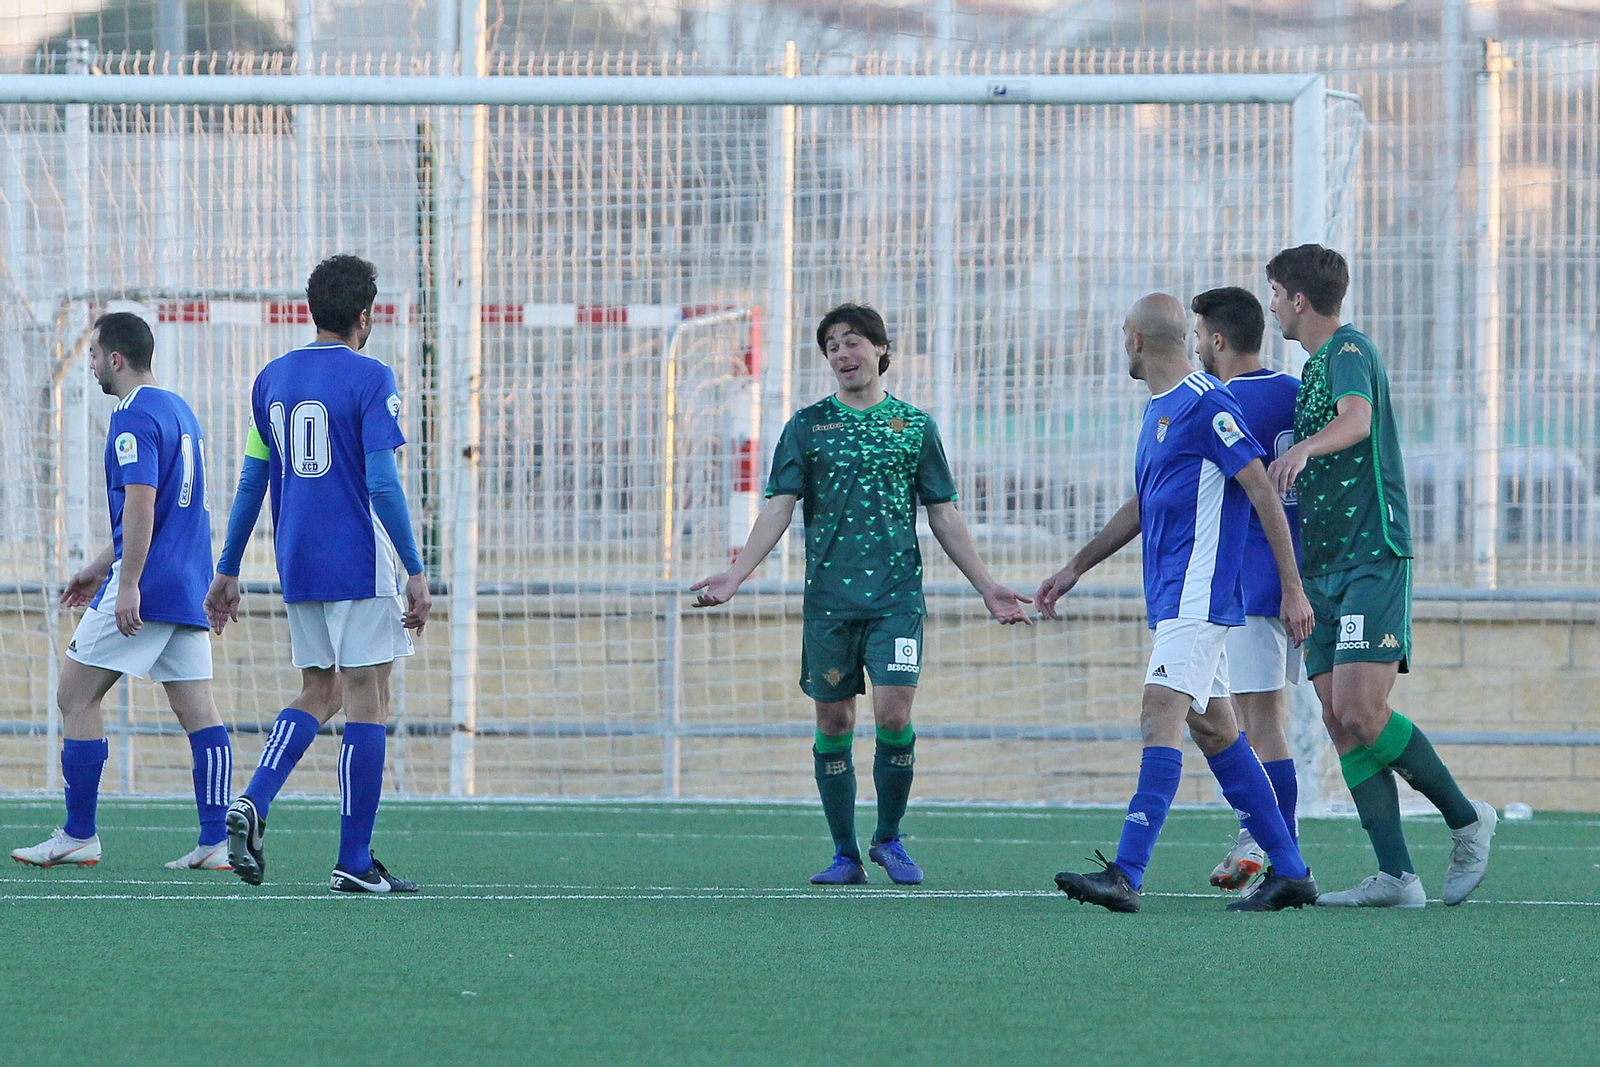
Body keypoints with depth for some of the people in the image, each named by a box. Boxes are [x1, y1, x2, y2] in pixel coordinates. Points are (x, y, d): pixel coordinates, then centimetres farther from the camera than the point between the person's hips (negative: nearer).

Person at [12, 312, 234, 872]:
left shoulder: (134, 418, -11)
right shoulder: (179, 411, 18)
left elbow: (141, 504, -21)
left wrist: (128, 584, -24)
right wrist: (100, 567, 31)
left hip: (145, 591, -9)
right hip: (189, 589, 9)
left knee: (76, 696, 0)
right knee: (197, 709, 3)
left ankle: (79, 835, 0)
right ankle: (216, 841, -3)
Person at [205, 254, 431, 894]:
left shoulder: (272, 379, 9)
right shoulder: (370, 379, -9)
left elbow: (251, 482, 12)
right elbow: (382, 483, -16)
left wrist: (227, 571, 18)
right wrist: (416, 572, -13)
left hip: (297, 565, 6)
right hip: (359, 564, -6)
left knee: (318, 693, 18)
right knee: (366, 701, 0)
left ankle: (253, 803, -5)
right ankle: (354, 862, -1)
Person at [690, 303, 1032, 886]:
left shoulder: (914, 425, 8)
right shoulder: (807, 426, 7)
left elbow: (944, 515, 12)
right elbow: (779, 508, 1)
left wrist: (987, 586, 8)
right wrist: (736, 574, -11)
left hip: (897, 595, -1)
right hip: (828, 597, 1)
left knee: (893, 715, -13)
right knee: (833, 723, 3)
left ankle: (889, 838, 7)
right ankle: (846, 854, 13)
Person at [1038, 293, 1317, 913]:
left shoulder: (1204, 405, -12)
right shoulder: (1158, 410, 18)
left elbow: (1264, 494, -13)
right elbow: (1141, 507, 30)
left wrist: (1292, 590, -15)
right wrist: (1075, 569, 32)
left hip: (1197, 596, -10)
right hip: (1172, 599, 10)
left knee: (1161, 715, -18)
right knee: (1213, 730, 10)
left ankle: (1126, 874, -27)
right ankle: (1289, 872, 15)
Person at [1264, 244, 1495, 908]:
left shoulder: (1349, 350, -8)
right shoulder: (1315, 365, 22)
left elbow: (1356, 418, -31)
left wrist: (1304, 448, -47)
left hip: (1372, 559, -9)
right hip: (1324, 567, 9)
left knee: (1361, 714, -17)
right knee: (1341, 723, -1)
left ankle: (1466, 819, 1)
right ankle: (1395, 877, -4)